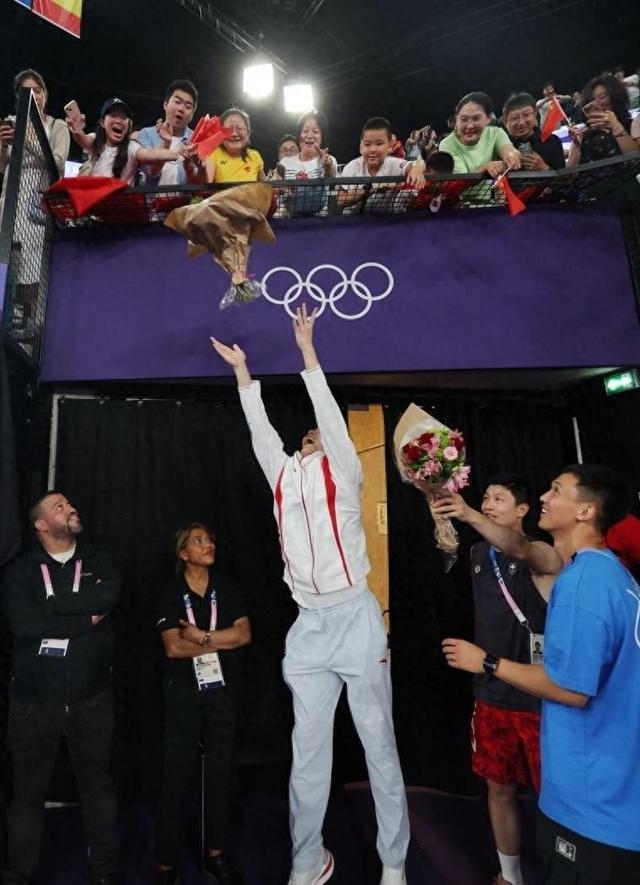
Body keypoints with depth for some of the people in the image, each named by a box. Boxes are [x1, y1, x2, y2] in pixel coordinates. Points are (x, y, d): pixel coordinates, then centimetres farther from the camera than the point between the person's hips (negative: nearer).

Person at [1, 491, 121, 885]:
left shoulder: (98, 561, 4)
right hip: (34, 698, -1)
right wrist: (86, 618, -13)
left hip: (92, 697, 1)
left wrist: (51, 603, -16)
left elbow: (109, 595, -17)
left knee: (99, 785, 12)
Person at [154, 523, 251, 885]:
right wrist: (221, 642, -13)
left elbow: (245, 634, -9)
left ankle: (215, 854, 28)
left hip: (223, 691, 2)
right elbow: (173, 647, -14)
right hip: (184, 693, -2)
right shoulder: (171, 593, -5)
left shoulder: (227, 586, 0)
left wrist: (201, 636, -15)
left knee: (220, 772, 11)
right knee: (176, 776, 2)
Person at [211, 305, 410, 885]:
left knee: (379, 744, 7)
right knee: (308, 750, 10)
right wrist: (242, 369, 9)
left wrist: (307, 350, -9)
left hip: (355, 617, -3)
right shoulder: (282, 474, 12)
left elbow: (331, 413, -9)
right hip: (307, 627, 4)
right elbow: (259, 424, 12)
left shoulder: (341, 468, 1)